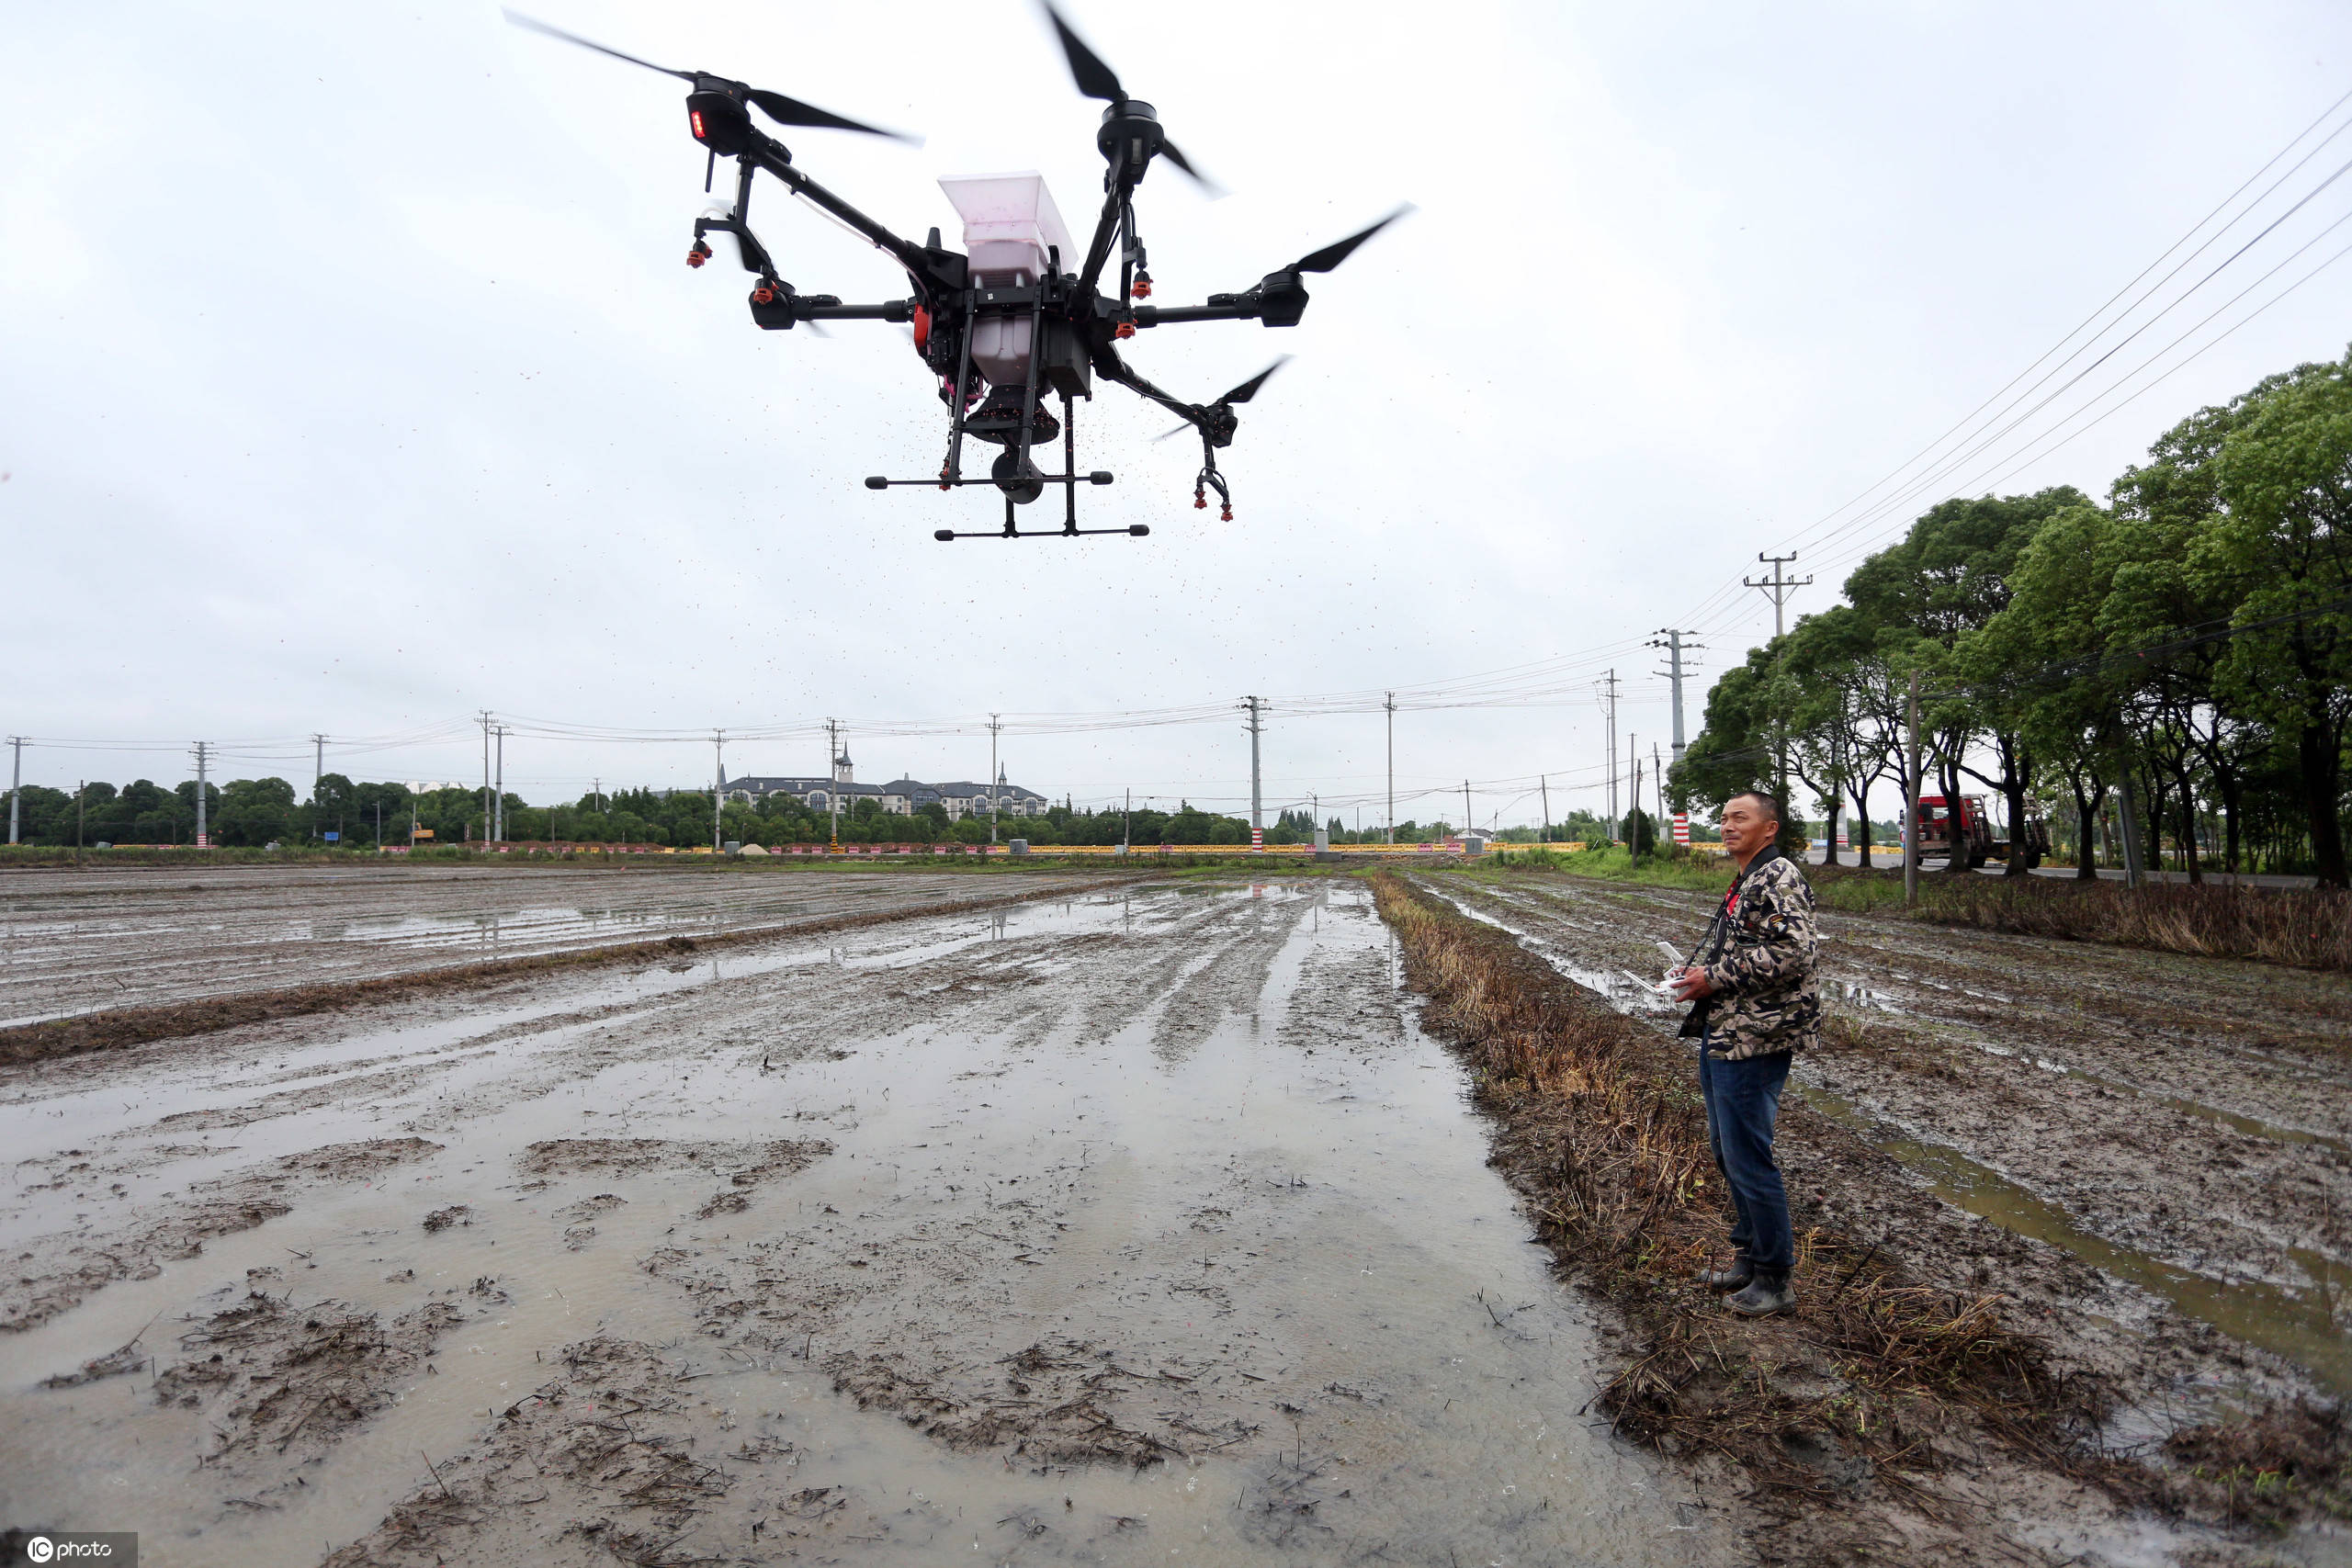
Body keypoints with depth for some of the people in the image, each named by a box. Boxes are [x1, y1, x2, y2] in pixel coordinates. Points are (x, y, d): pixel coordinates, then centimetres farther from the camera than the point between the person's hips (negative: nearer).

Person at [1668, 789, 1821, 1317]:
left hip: (1753, 1041, -11)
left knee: (1749, 1159, -4)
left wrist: (1715, 979, -21)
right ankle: (1750, 1258, 32)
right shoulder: (1744, 882, 18)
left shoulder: (1780, 878, -14)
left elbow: (1795, 952, -26)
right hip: (1720, 1036, 11)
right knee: (1728, 1152, 19)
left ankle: (1774, 1281, 9)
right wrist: (1699, 970, 13)